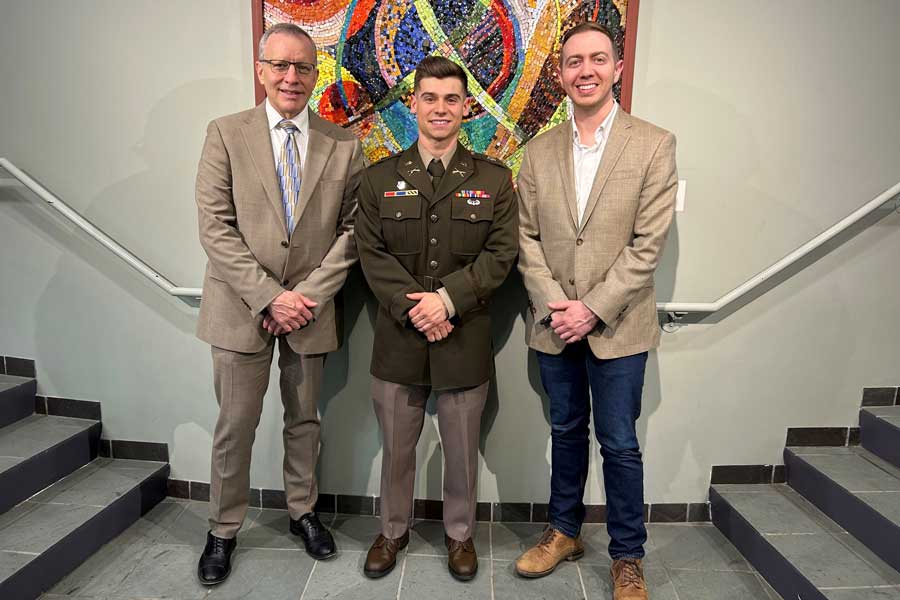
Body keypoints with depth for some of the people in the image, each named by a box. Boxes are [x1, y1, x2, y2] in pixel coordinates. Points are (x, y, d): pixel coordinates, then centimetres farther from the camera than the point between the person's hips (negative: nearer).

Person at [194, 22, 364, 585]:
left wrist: (309, 295, -10)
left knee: (305, 420, 16)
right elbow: (216, 226, -7)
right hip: (243, 307, -1)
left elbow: (351, 229, 0)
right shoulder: (227, 134, -1)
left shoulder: (344, 145, 2)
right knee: (235, 426, 8)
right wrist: (269, 296, -14)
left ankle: (303, 510, 37)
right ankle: (224, 530, 29)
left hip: (311, 308, 1)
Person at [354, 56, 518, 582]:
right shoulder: (379, 179, 5)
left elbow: (501, 254, -5)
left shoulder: (494, 179, 2)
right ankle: (394, 531, 38)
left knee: (462, 448, 14)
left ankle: (460, 534, 37)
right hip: (398, 337, 1)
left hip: (465, 338, 0)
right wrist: (412, 308, -16)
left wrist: (448, 298, -17)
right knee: (397, 446, 15)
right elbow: (373, 254, -3)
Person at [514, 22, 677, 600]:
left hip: (616, 325, -3)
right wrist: (551, 304, -10)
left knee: (619, 444, 7)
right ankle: (564, 532, 37)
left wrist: (594, 308, -15)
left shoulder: (654, 144, -5)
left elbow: (648, 242, -10)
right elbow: (527, 237, 3)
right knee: (567, 432, 18)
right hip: (553, 323, 3)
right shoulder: (540, 151, 5)